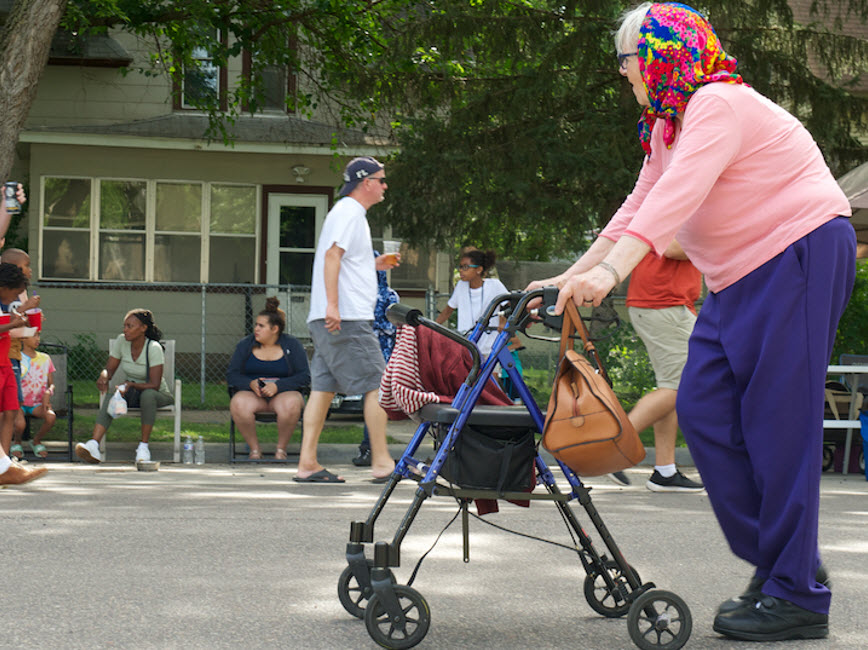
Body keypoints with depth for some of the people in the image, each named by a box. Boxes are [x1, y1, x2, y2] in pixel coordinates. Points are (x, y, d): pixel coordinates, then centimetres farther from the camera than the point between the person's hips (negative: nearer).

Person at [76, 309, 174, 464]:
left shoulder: (153, 348, -21)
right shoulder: (121, 341, -5)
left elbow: (154, 385, -24)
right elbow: (110, 369, -2)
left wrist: (130, 384, -38)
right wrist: (104, 376, -26)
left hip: (158, 395, -4)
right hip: (132, 393, 4)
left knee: (147, 395, -40)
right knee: (110, 398, -29)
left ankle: (144, 446, -31)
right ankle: (93, 445, -48)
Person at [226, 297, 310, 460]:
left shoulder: (292, 346, 3)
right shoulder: (245, 345, 8)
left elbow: (305, 377, -5)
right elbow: (232, 375, 3)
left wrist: (277, 386, -19)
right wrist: (251, 384, -18)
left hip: (284, 393, -1)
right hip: (251, 393, 1)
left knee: (291, 404, -38)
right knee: (238, 404, -34)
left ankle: (281, 449, -15)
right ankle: (254, 449, -15)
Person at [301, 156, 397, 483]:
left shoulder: (350, 213, 24)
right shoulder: (348, 212, -8)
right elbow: (332, 256, -19)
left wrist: (374, 265, 21)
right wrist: (332, 304, -27)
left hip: (334, 319, 10)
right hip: (347, 319, -10)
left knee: (323, 386, 5)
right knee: (377, 385, -6)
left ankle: (307, 463, 2)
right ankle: (381, 462, -5)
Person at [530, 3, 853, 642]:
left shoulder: (719, 105, -16)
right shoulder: (666, 128, 15)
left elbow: (676, 199, -30)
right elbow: (638, 208, 18)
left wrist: (609, 271, -39)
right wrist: (569, 277, 12)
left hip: (803, 253, -10)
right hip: (741, 277, 10)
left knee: (778, 422, -11)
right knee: (703, 407, 1)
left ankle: (797, 596, -7)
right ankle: (775, 560, 7)